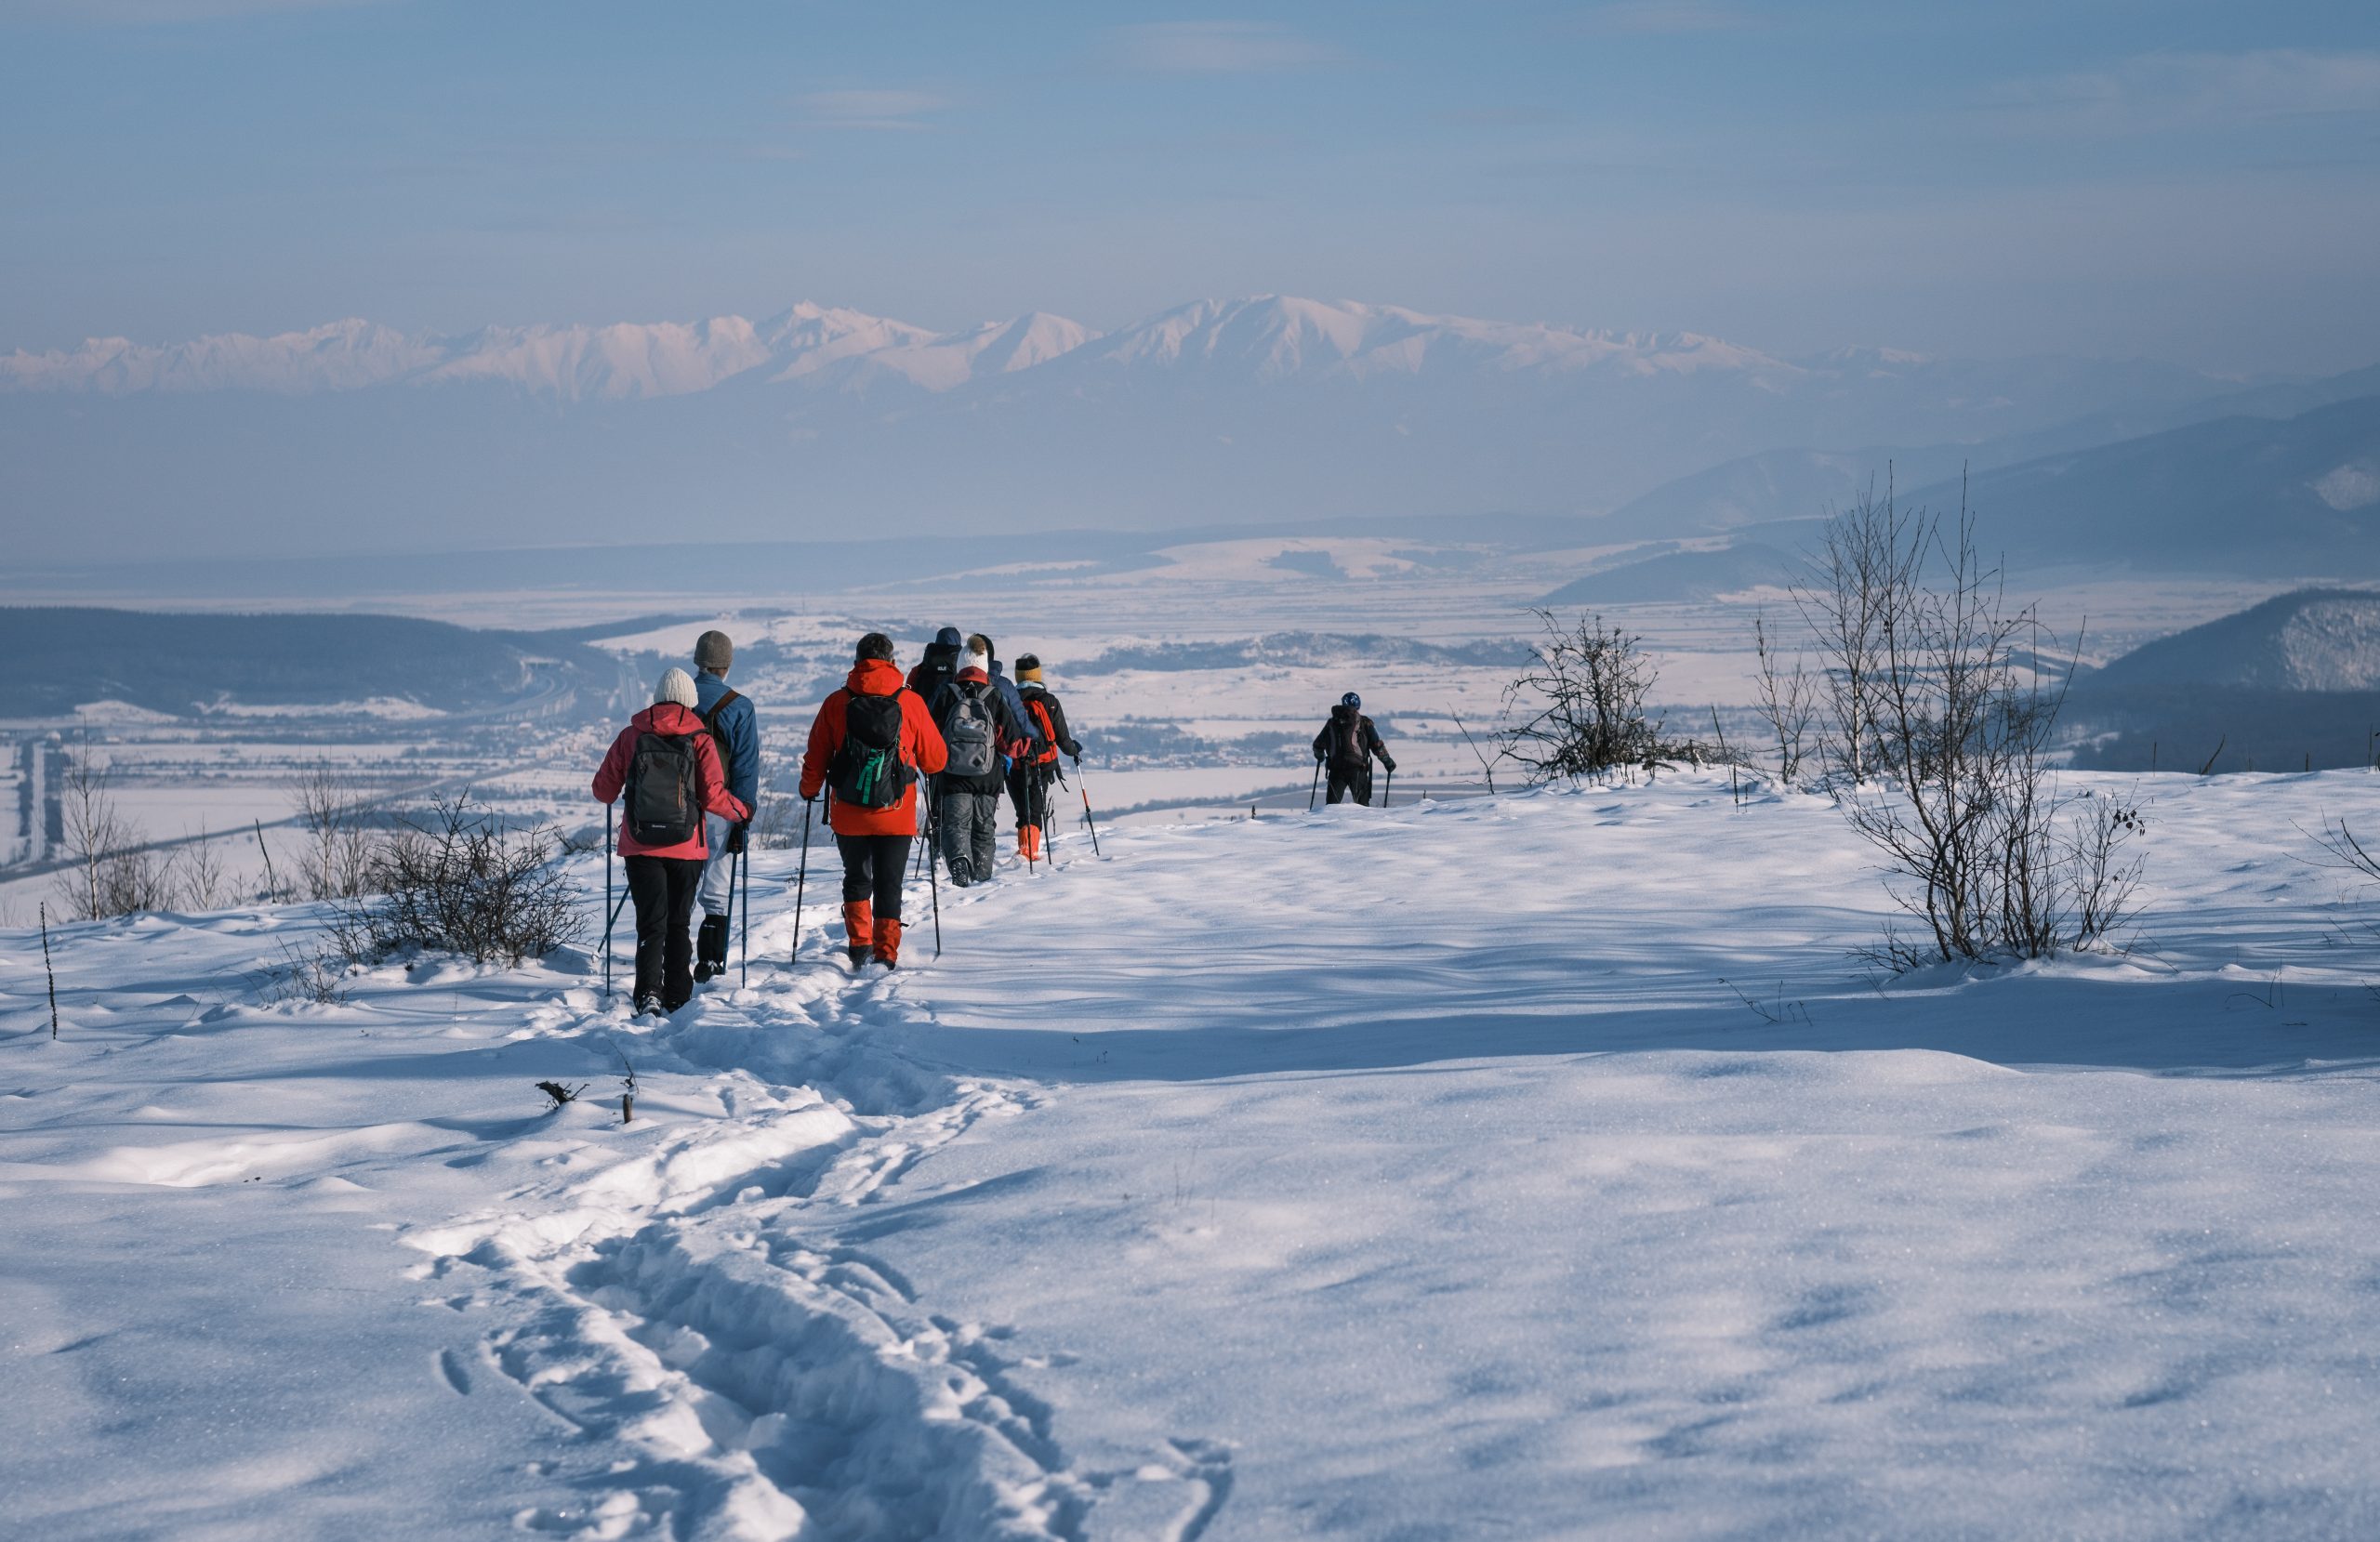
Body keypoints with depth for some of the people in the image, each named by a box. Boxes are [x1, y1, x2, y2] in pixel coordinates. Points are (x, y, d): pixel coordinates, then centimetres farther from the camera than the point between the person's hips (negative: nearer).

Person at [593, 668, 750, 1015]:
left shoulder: (631, 736, 1)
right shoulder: (700, 739, -4)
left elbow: (604, 790, 5)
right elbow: (713, 797, -11)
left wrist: (610, 790, 29)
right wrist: (742, 812, 8)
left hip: (640, 846, 0)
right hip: (686, 848, 0)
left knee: (651, 922, -2)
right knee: (678, 923, 15)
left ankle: (648, 992, -21)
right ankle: (677, 997, 18)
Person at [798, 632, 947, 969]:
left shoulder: (836, 703, -4)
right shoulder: (910, 702, -5)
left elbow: (815, 761, 2)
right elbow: (935, 759, 3)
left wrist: (809, 790, 22)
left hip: (848, 815, 1)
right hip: (896, 815, -1)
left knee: (857, 880, 21)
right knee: (888, 886, 8)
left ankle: (859, 941, 10)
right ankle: (886, 952, 0)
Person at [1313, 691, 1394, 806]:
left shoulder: (1332, 723, 10)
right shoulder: (1364, 723, 2)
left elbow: (1318, 745, 16)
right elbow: (1377, 745, -1)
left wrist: (1319, 756, 38)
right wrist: (1388, 761, 11)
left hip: (1336, 769, 2)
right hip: (1358, 769, -2)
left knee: (1332, 803, 6)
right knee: (1362, 803, 3)